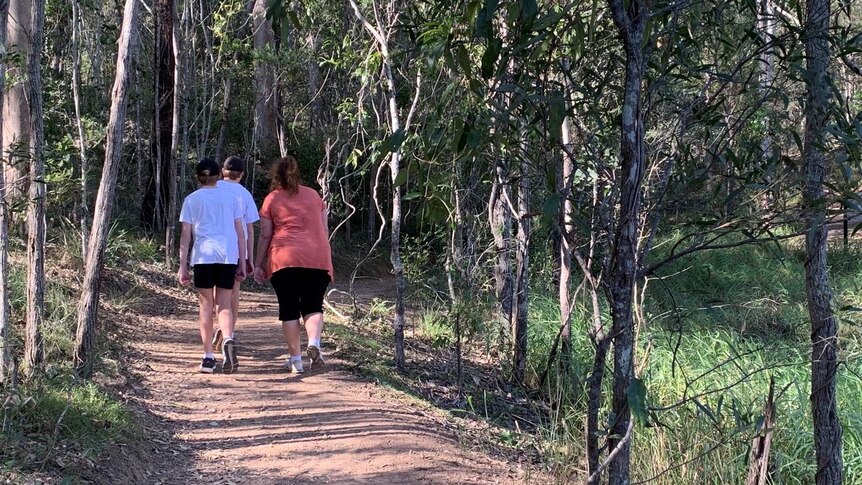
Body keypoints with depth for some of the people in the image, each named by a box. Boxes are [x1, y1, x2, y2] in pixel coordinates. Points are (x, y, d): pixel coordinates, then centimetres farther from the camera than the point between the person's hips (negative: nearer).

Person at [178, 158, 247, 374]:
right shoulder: (230, 198, 12)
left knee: (206, 304, 8)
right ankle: (228, 340, -24)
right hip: (228, 256, 1)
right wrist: (242, 264, 13)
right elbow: (240, 234, 9)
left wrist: (182, 267, 5)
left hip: (203, 256, -1)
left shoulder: (192, 200, 7)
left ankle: (208, 356, 6)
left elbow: (185, 236, 3)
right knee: (224, 304, 5)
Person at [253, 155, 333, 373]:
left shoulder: (272, 199, 5)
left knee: (289, 308, 6)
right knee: (313, 306, 9)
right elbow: (324, 230, 17)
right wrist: (326, 257, 26)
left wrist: (258, 264, 11)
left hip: (285, 259, -2)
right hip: (318, 259, 2)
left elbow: (265, 235, 4)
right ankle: (314, 341, -18)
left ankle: (295, 358, 3)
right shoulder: (314, 195, 15)